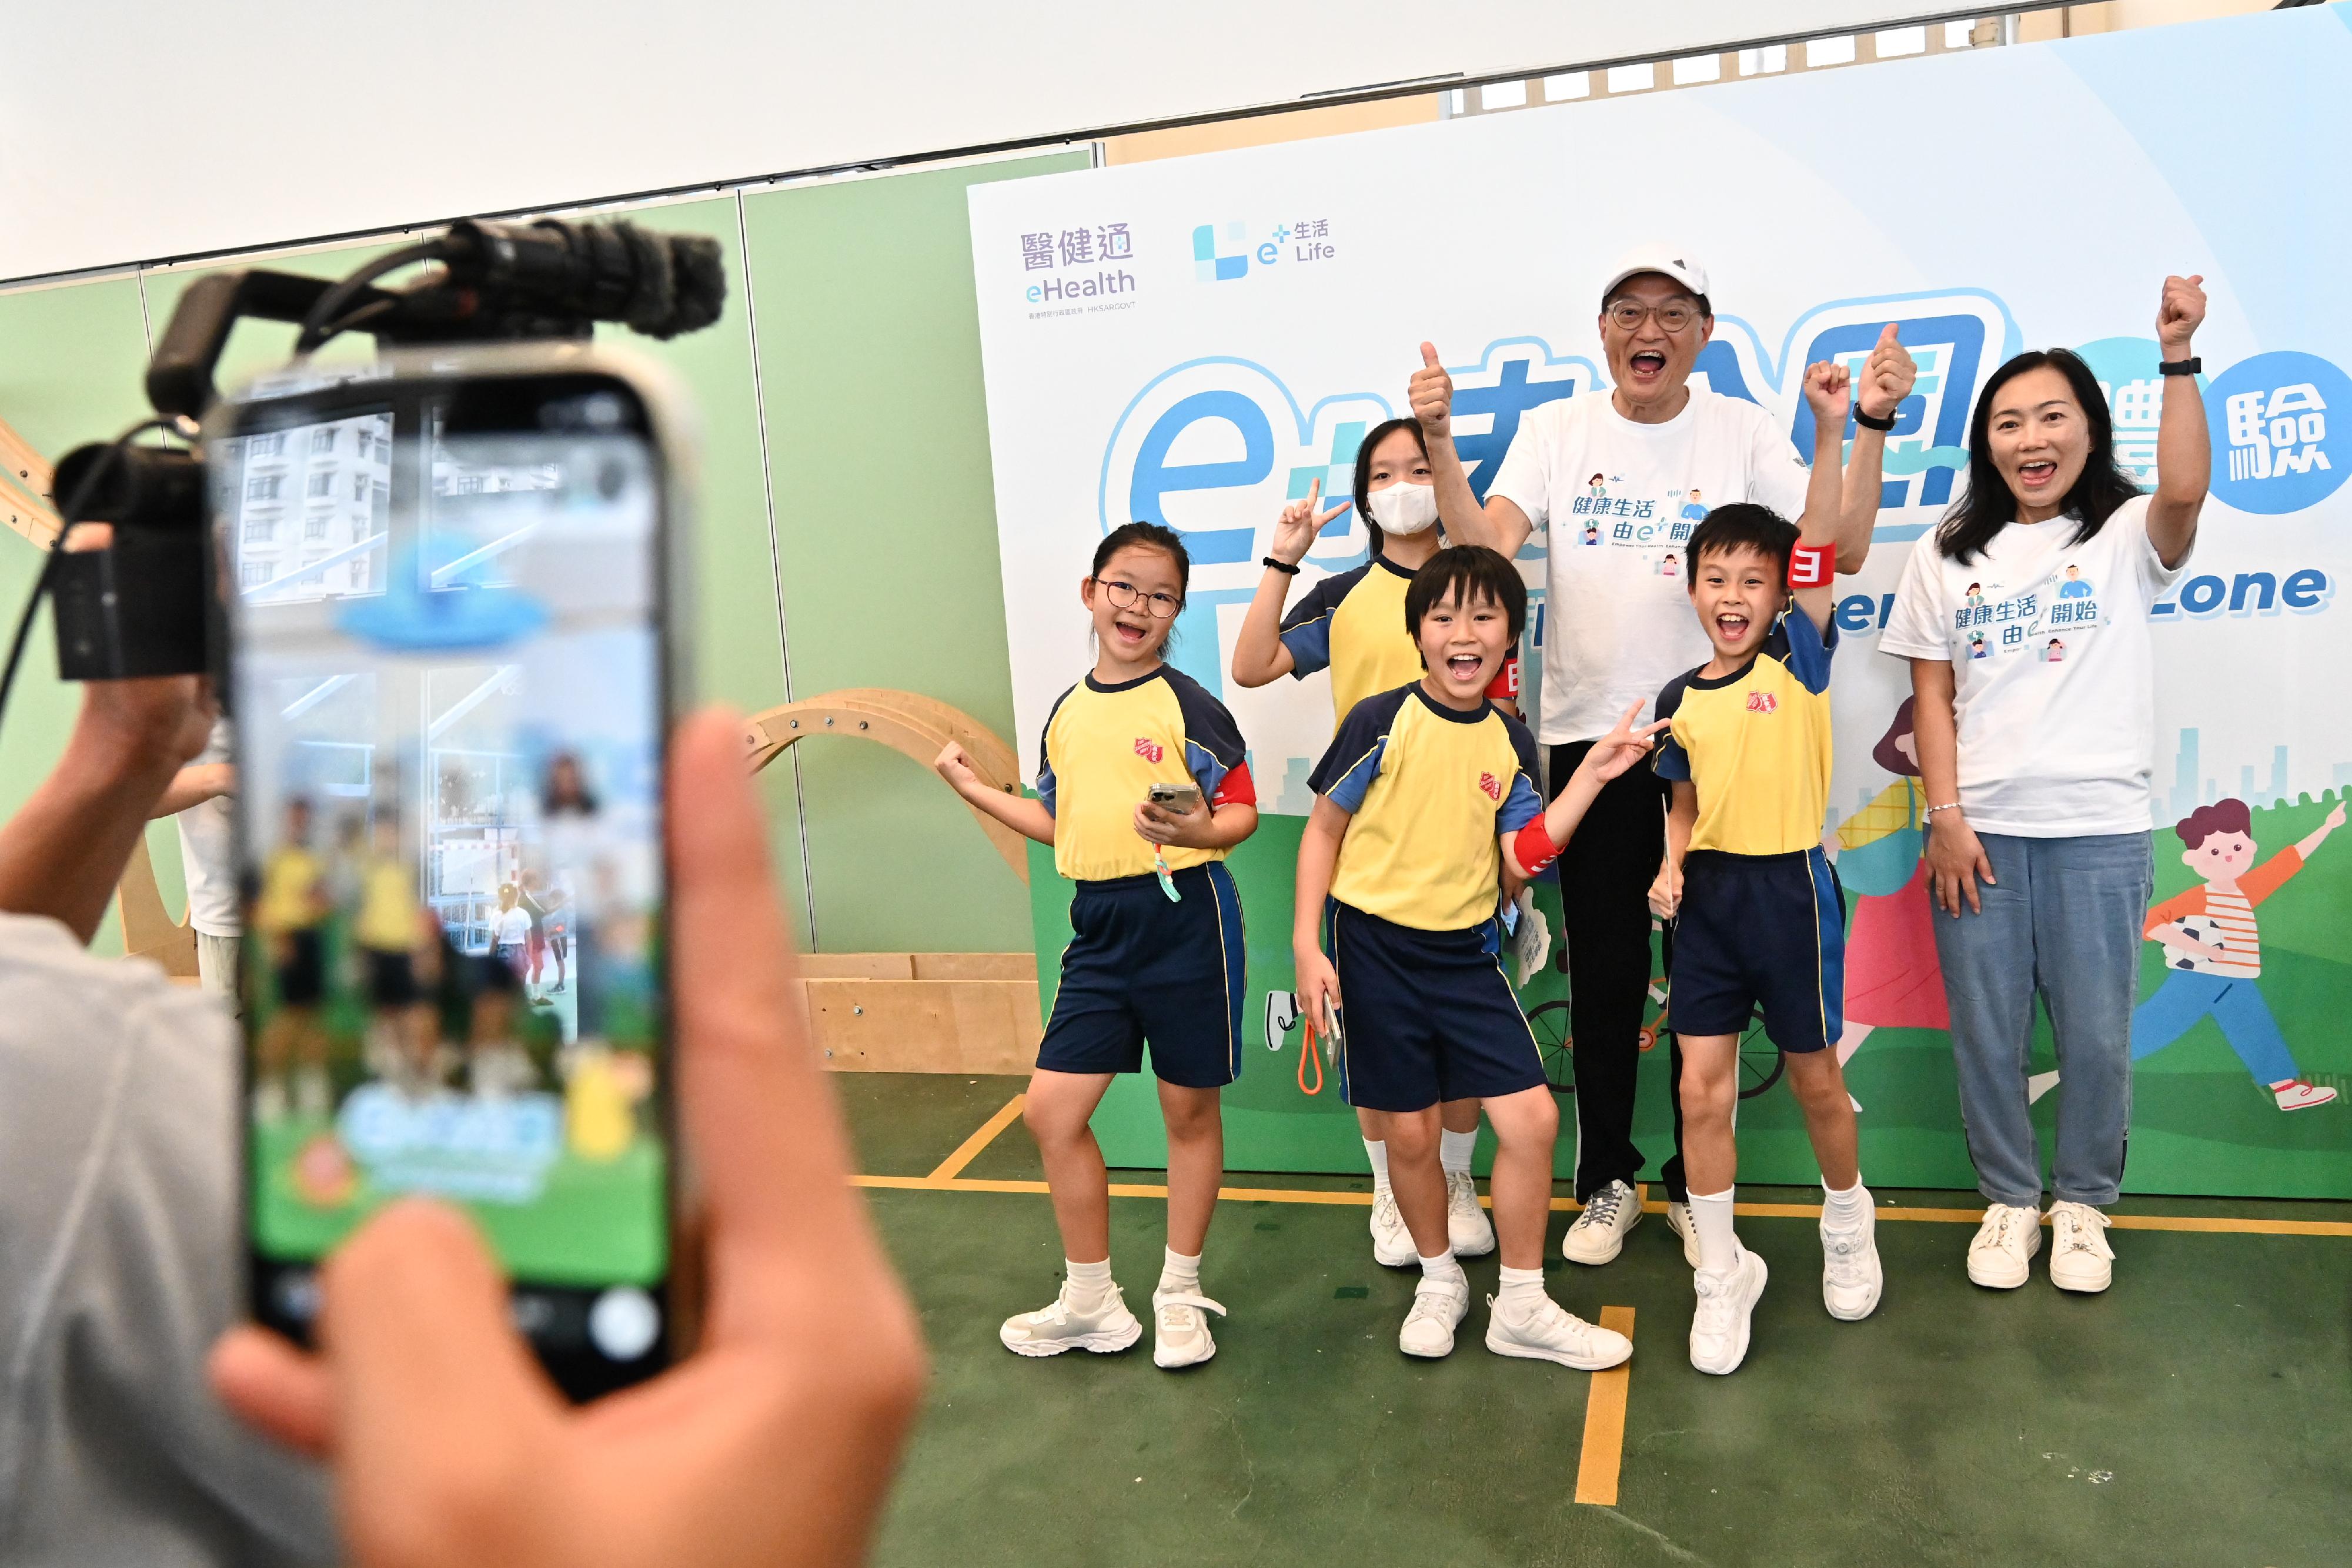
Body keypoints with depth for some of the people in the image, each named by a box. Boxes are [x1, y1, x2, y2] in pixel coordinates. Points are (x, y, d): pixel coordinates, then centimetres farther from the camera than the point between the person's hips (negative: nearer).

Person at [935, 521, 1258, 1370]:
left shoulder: (1189, 706, -7)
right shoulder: (1066, 714, 11)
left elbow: (1243, 811, -7)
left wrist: (1196, 832, -27)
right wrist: (973, 788, 18)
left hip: (1183, 916, -5)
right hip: (1100, 926, 6)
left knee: (1189, 1110, 9)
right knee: (1050, 1109, 4)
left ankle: (1180, 1293, 29)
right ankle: (1090, 1304, 22)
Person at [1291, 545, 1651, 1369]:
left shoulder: (1510, 743, 3)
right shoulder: (1382, 722, -9)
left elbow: (1520, 863, -3)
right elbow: (1324, 830, -3)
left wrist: (1592, 775, -7)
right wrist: (1307, 944, -10)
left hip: (1467, 956, 4)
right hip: (1375, 951, -4)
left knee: (1532, 1116, -2)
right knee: (1408, 1133, 5)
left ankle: (1521, 1307, 17)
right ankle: (1439, 1280, 32)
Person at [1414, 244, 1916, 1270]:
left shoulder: (1743, 433, 5)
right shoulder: (1555, 431, 5)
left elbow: (1841, 550, -3)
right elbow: (1483, 546, -9)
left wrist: (1870, 426, -11)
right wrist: (1438, 441, -19)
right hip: (1588, 735, 0)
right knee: (1604, 973, 8)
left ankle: (1695, 1186, 25)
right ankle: (1606, 1183, 25)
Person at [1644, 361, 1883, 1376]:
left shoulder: (1800, 659, -6)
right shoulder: (1679, 700, 4)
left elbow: (1821, 551, -19)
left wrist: (1828, 431, -27)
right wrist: (1671, 867, -4)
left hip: (1790, 886, -3)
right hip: (1708, 891, 3)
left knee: (1815, 1080, 12)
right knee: (1702, 1090, 2)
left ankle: (1847, 1223, 41)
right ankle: (1722, 1272, 18)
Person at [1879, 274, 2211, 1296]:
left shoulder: (2125, 539, 2)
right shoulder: (1948, 557, 9)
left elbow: (2183, 492, -22)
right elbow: (1933, 695, 5)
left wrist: (2177, 358, -27)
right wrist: (1946, 818, -3)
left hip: (2098, 829, -1)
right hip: (1979, 830, 2)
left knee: (2097, 1035, 6)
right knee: (1986, 1032, 7)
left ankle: (2083, 1203, 27)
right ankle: (2009, 1200, 26)